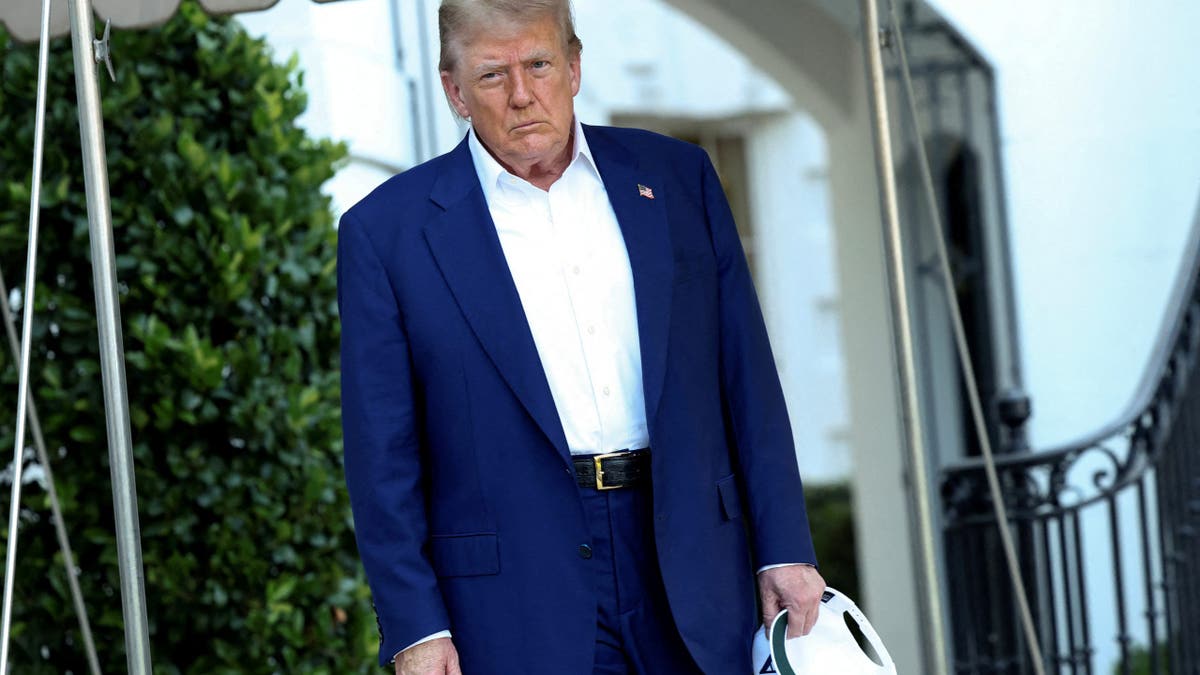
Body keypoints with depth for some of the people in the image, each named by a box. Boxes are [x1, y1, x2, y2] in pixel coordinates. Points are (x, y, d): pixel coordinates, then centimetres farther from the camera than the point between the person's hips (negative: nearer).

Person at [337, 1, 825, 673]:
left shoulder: (677, 177, 8)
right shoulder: (386, 231, 0)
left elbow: (747, 378, 8)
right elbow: (382, 453, -1)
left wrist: (786, 549, 4)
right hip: (514, 614, -2)